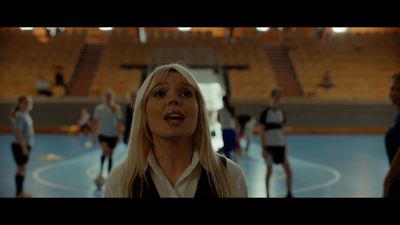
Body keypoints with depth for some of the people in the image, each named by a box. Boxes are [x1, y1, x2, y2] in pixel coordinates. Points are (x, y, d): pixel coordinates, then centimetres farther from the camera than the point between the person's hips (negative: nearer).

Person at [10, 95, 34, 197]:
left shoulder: (26, 115, 10)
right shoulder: (20, 116, -19)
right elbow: (18, 133, -22)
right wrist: (24, 147, -22)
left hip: (25, 145, 9)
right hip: (20, 146, -9)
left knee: (23, 168, 14)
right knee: (21, 168, -2)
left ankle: (21, 191, 23)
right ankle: (19, 192, 8)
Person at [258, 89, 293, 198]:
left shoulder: (281, 112, 9)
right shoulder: (266, 112, -6)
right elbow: (261, 131, -7)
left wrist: (285, 146, 15)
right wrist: (263, 148, -11)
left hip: (280, 145, 5)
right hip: (269, 145, -5)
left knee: (288, 170, 1)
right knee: (269, 171, 2)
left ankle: (289, 193, 14)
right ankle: (267, 194, 17)